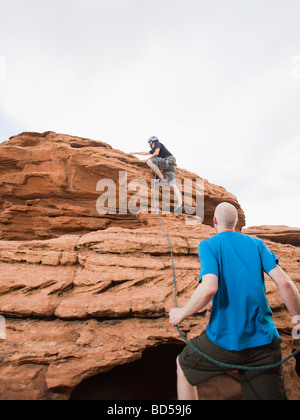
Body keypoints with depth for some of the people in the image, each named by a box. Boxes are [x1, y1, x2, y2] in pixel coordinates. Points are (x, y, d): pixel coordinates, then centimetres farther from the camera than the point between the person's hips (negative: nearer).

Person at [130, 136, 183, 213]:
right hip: (169, 167, 7)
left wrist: (149, 159, 12)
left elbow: (156, 153, -4)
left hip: (169, 161, -7)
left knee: (149, 162, -13)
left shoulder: (157, 143, 14)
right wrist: (134, 153, 59)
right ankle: (179, 205, -34)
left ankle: (162, 178, -18)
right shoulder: (154, 150, 37)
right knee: (172, 185, -14)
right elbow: (145, 153, 49)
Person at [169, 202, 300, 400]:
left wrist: (181, 314, -6)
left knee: (183, 366, 24)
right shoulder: (257, 243, 7)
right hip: (264, 340, 4)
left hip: (224, 338, -3)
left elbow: (209, 288, -21)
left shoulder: (208, 245, -5)